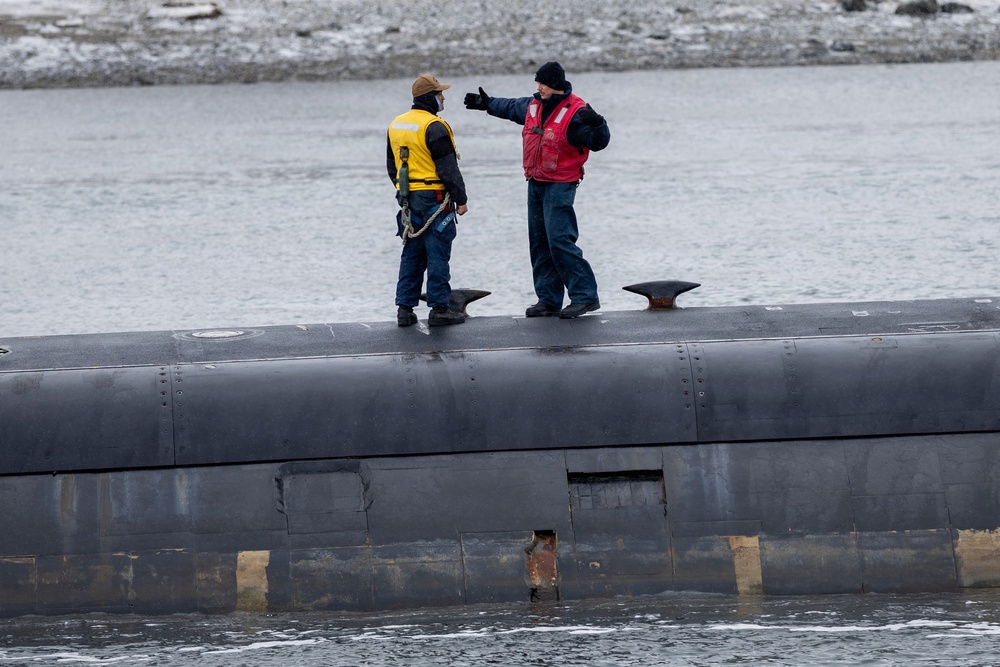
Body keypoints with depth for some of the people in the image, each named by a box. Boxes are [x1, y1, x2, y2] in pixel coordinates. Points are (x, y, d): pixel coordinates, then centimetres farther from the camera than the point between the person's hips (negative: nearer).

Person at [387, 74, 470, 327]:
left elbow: (391, 166, 19)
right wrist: (460, 198, -9)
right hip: (434, 199, -8)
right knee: (437, 254, -2)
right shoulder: (434, 127, -15)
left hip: (408, 199, 8)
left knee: (411, 254, 12)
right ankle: (439, 308, -1)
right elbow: (448, 168, -16)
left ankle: (405, 308, 11)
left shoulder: (396, 125, 11)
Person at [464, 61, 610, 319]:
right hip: (536, 183, 9)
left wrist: (597, 124, -41)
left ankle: (585, 296, -14)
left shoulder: (575, 112, -16)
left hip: (560, 185, -9)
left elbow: (598, 142, -22)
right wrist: (487, 103, 41)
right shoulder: (534, 105, 9)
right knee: (540, 243, 10)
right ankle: (549, 300, 16)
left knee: (560, 240, -17)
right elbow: (512, 107, 30)